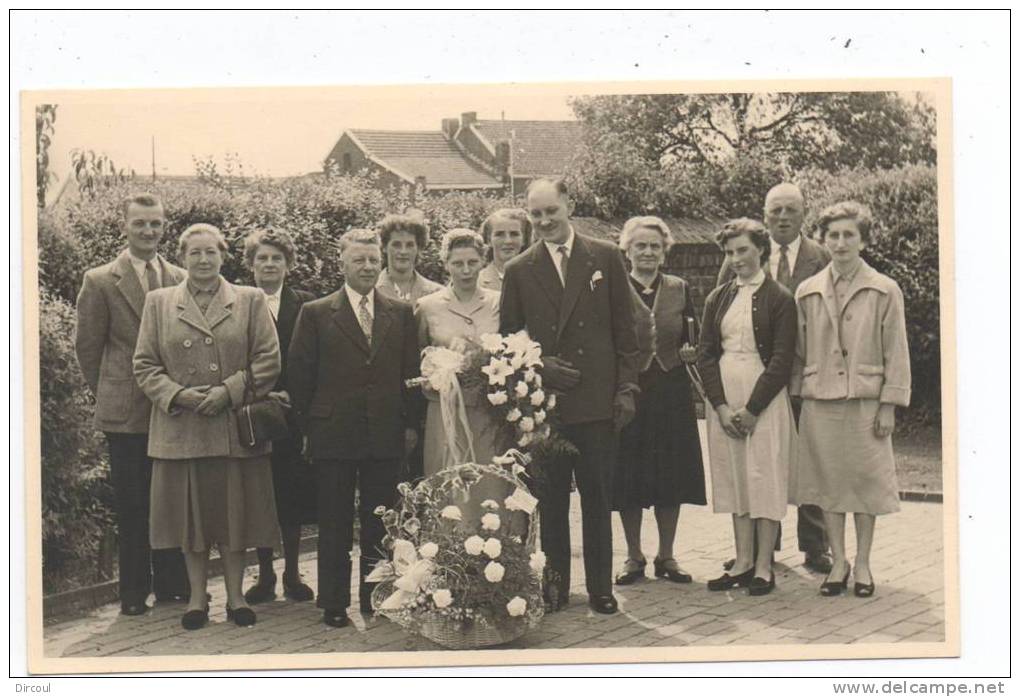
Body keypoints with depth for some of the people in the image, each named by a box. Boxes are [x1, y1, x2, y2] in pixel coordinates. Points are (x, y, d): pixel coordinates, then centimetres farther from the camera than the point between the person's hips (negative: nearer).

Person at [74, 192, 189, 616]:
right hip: (126, 413, -3)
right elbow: (87, 347, 3)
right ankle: (134, 592, 14)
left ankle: (172, 585, 20)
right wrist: (109, 396, 5)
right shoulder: (100, 281, -2)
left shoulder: (181, 280, 7)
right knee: (132, 506, 4)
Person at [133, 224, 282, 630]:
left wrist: (229, 390, -12)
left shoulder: (250, 301, 6)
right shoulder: (158, 303, 8)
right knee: (190, 514, 6)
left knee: (235, 512, 5)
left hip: (235, 427, -1)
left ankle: (235, 596, 17)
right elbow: (144, 366, 5)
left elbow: (268, 359, 0)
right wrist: (178, 394, -11)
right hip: (181, 428, 1)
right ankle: (197, 597, 19)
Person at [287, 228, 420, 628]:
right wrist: (308, 427, -2)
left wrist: (410, 423, 4)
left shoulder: (401, 314, 8)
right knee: (335, 525, 6)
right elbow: (299, 375, 1)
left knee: (379, 524, 9)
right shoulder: (316, 314, 0)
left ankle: (376, 597, 21)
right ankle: (334, 604, 15)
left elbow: (411, 371, 10)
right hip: (334, 436, -2)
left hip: (386, 435, 2)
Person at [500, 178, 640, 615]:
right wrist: (538, 366, -7)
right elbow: (507, 338, 10)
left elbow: (625, 330, 5)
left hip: (597, 399, -1)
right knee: (550, 498, 7)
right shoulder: (518, 271, 6)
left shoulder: (605, 258, 5)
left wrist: (627, 387, -1)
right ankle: (554, 582, 19)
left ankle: (600, 587, 17)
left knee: (597, 496, 6)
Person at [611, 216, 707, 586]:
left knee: (671, 476, 6)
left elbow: (693, 342, 10)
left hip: (672, 394, 2)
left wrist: (690, 352, -11)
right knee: (629, 478, 3)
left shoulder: (679, 289, 7)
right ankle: (634, 557, 18)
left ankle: (666, 556, 20)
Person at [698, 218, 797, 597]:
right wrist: (721, 406, -5)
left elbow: (782, 359, -8)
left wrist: (751, 409, -13)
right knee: (733, 477, 7)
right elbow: (705, 355, 7)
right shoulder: (717, 299, 11)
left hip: (764, 399, -5)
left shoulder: (779, 299, -3)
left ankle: (763, 566, 4)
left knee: (764, 477, -2)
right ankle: (743, 562, 14)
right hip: (723, 400, 5)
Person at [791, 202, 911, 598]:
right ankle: (838, 561, 18)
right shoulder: (807, 292, 7)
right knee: (827, 481, 6)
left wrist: (889, 406, -6)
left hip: (866, 401, -2)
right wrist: (796, 395, 6)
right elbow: (799, 352, 11)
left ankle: (862, 564, 16)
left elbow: (896, 353, -1)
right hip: (819, 402, 2)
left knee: (866, 480, 3)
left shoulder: (885, 291, 0)